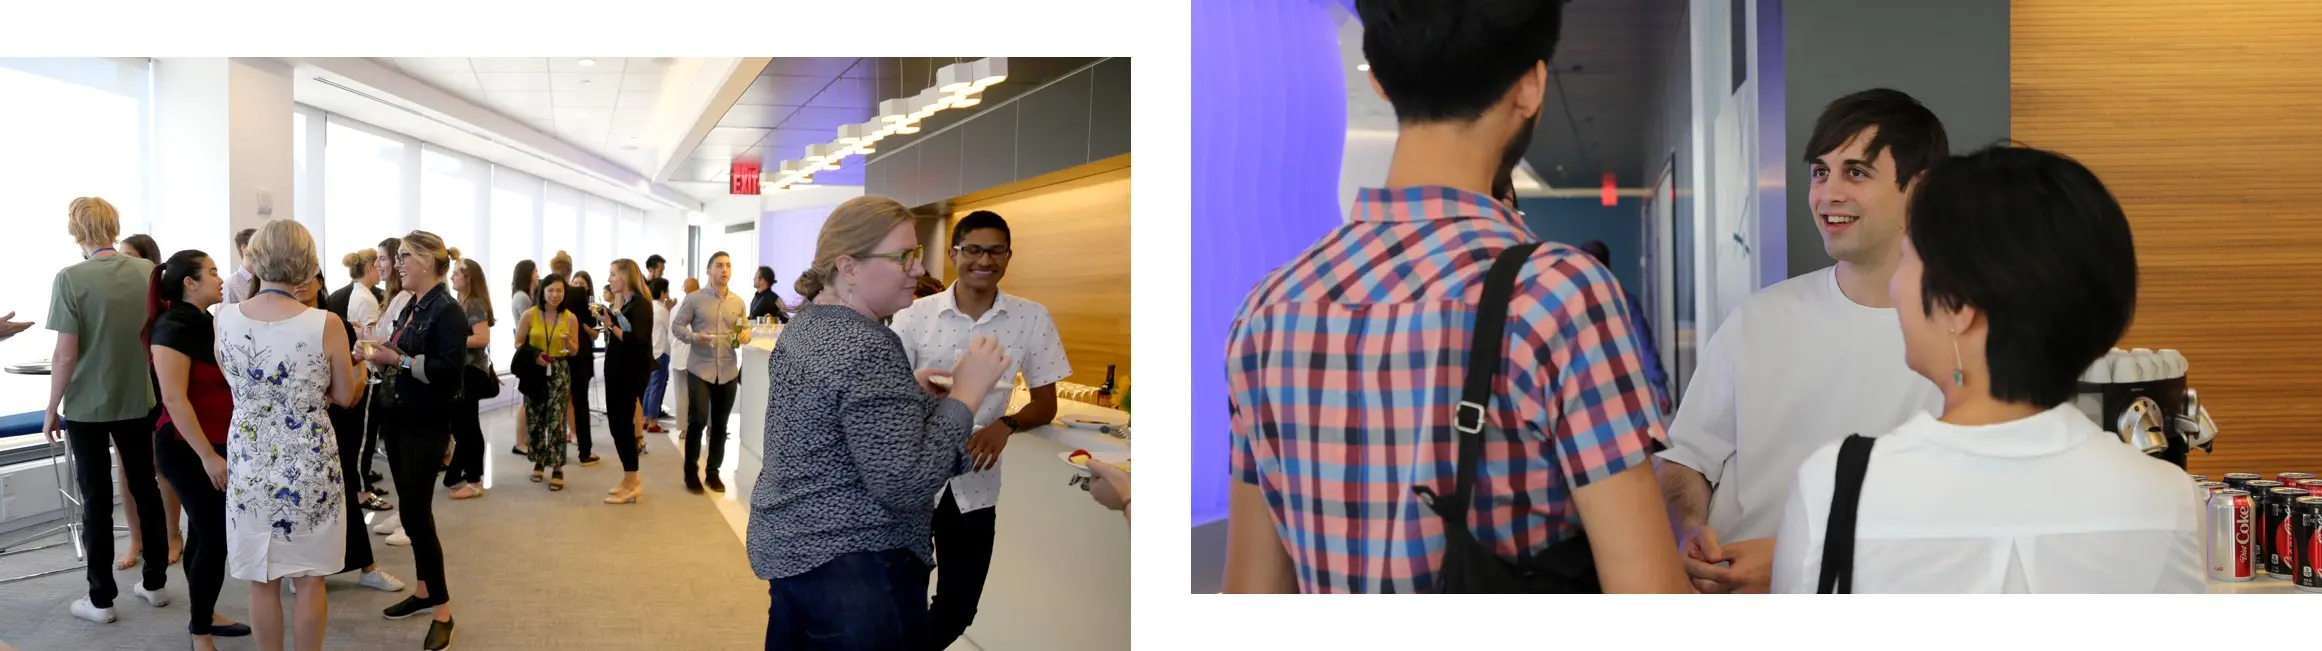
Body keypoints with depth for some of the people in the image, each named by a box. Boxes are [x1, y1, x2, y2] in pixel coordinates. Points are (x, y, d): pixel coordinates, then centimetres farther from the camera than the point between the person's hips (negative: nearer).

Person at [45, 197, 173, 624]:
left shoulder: (71, 279, -15)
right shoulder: (147, 272, -3)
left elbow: (66, 354, -15)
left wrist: (51, 408, -3)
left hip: (86, 406, -3)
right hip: (138, 400, 4)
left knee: (97, 498, 5)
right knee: (146, 489, 14)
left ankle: (101, 599, 12)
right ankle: (156, 583, 22)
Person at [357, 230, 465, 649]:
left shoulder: (447, 310, -15)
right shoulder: (411, 307, 11)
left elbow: (451, 369, -24)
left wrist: (399, 360, -22)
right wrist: (382, 353, -1)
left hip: (426, 426, -9)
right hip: (399, 419, 9)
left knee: (415, 513, -8)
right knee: (412, 509, 14)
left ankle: (442, 609, 0)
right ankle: (424, 591, 26)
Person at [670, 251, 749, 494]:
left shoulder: (738, 302, 8)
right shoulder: (694, 298, -3)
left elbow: (744, 329, 15)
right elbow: (676, 325, -1)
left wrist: (746, 334, -8)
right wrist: (694, 337, -19)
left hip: (728, 371, 4)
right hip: (700, 369, -4)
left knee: (720, 424, 9)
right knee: (697, 421, -7)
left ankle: (713, 472, 20)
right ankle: (691, 473, 7)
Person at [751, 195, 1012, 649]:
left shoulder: (805, 326, 8)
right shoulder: (868, 347, -23)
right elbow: (905, 484, -28)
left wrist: (904, 389, 10)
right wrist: (966, 392, -22)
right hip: (853, 569, -10)